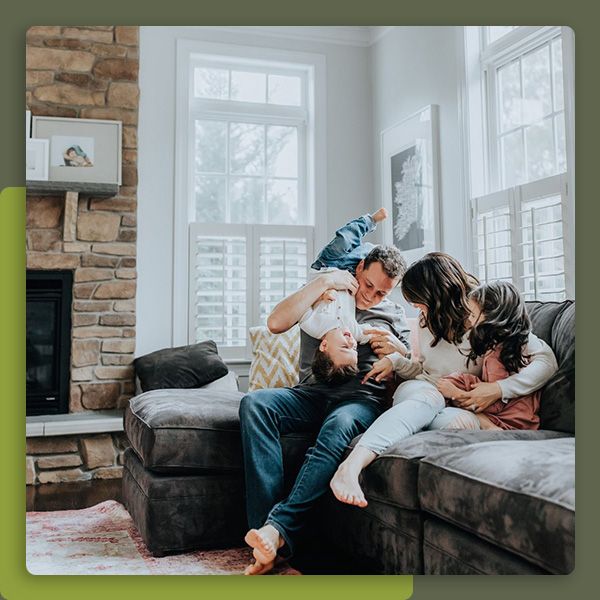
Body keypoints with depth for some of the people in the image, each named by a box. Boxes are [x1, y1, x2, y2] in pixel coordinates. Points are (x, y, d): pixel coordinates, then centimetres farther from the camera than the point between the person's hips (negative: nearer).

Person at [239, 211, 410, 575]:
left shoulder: (395, 316, 19)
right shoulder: (324, 298, 16)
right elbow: (276, 323, -2)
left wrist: (398, 351, -6)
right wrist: (323, 282, -3)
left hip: (363, 398, -1)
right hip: (312, 394, 2)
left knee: (339, 425, -39)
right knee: (255, 403, -30)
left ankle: (279, 530, -43)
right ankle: (266, 534, -37)